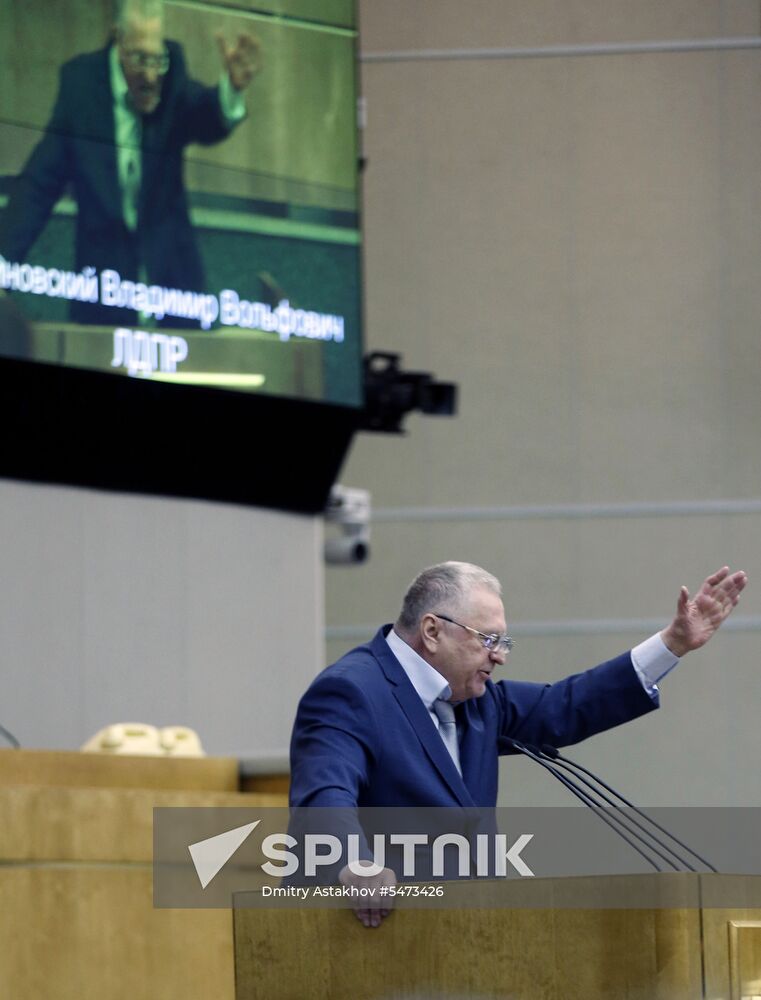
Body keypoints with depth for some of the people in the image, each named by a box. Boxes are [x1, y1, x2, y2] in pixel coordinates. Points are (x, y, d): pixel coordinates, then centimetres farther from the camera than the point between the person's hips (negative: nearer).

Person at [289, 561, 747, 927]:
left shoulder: (476, 699, 15)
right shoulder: (349, 693, -13)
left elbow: (562, 710, 23)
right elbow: (325, 795, -28)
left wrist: (675, 643, 19)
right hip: (375, 922, -8)